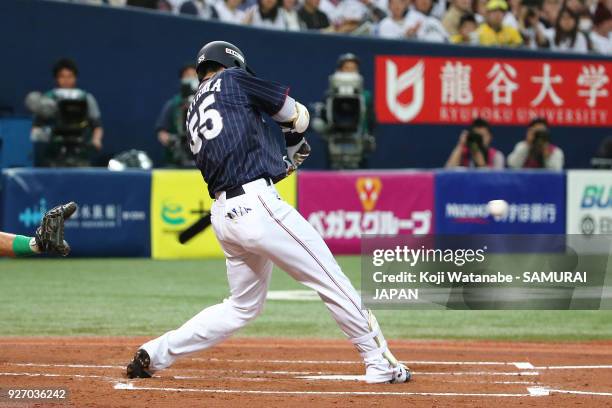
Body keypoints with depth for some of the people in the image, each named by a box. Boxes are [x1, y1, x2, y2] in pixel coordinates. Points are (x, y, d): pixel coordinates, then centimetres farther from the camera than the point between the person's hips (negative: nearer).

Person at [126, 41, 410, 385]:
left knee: (243, 307, 20)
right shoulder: (234, 79, 5)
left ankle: (155, 354, 18)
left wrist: (288, 161, 26)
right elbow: (297, 116, 11)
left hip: (223, 213, 8)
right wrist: (294, 144, 32)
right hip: (257, 206, -8)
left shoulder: (195, 113, 24)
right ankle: (380, 363, 1)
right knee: (333, 282, -1)